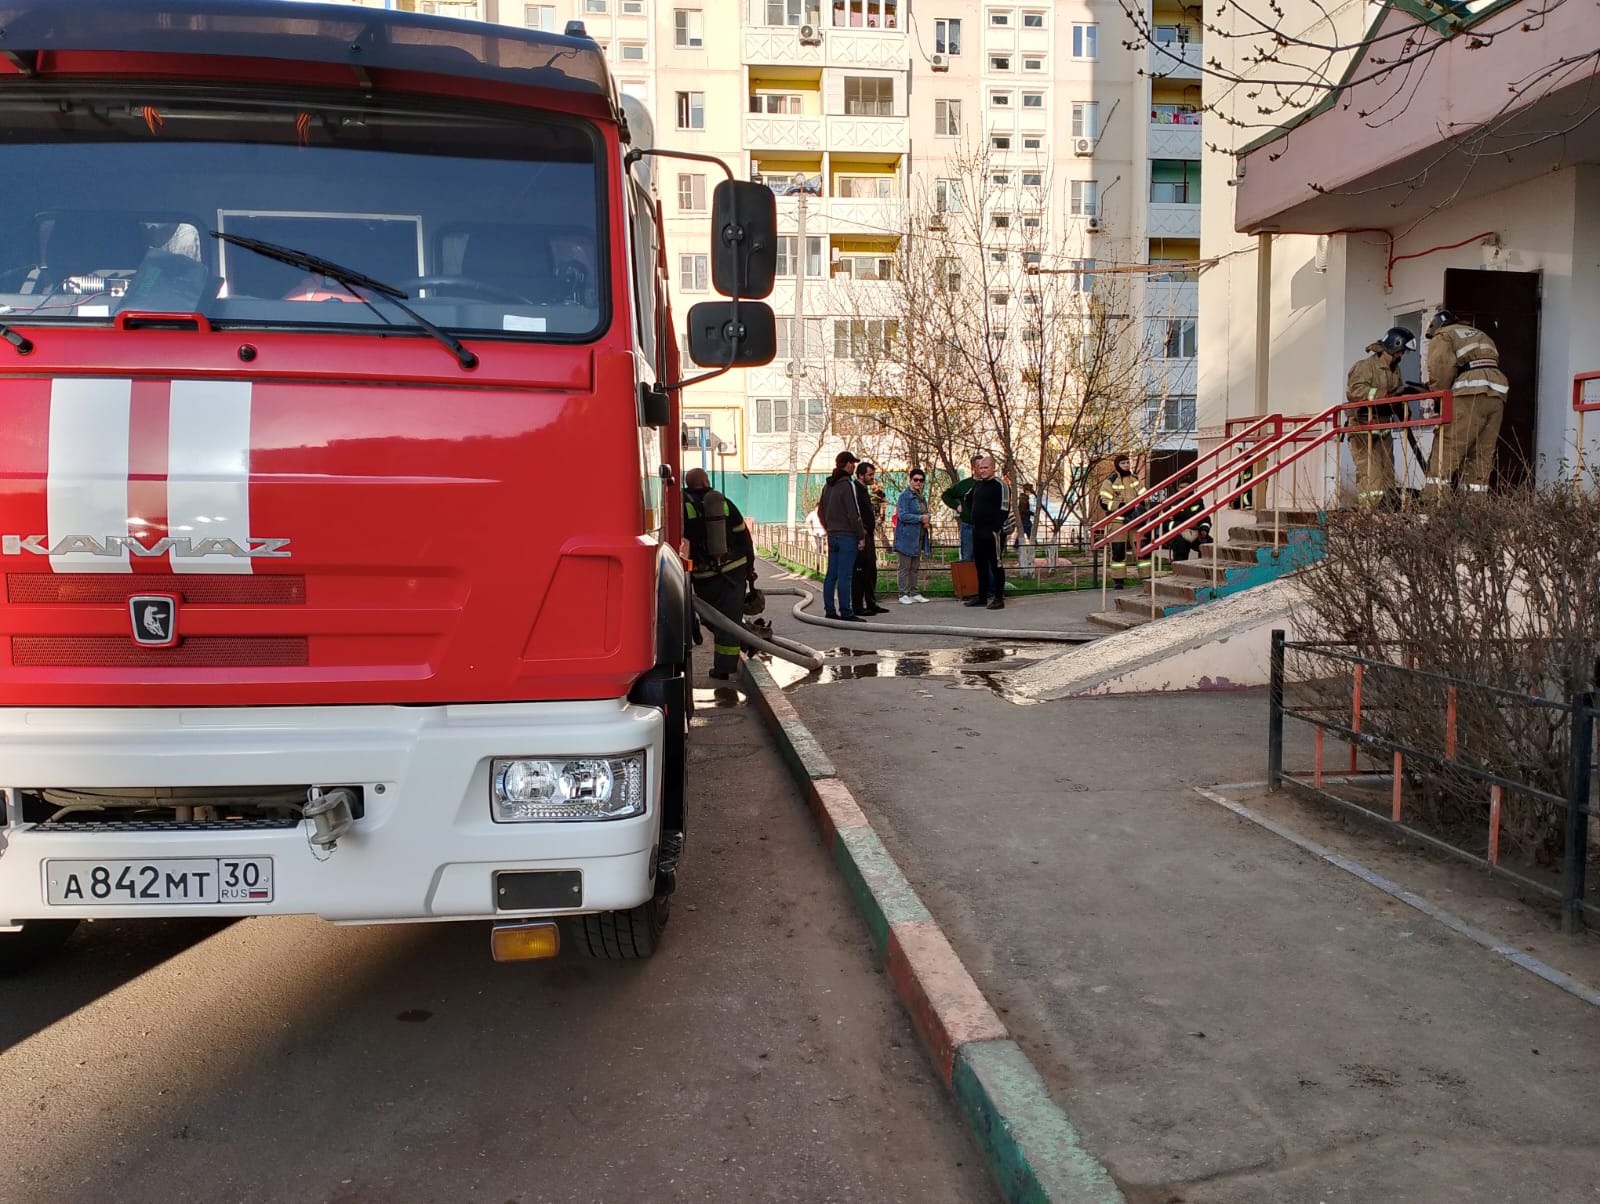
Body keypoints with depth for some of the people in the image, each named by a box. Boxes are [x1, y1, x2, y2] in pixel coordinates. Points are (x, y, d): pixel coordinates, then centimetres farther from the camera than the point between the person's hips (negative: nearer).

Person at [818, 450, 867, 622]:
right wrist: (861, 536, -11)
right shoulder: (848, 485, -14)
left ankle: (829, 610, 13)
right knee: (845, 576, -7)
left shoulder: (828, 485, 13)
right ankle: (846, 612, -6)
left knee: (831, 574, 10)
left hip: (832, 535, 8)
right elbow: (854, 514, -17)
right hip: (847, 535, -8)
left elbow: (821, 510, 20)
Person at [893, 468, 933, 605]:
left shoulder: (922, 498, 17)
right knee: (905, 567, -4)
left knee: (915, 567, 12)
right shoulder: (904, 496, -9)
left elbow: (925, 514, 27)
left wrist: (926, 521, 4)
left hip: (919, 537, 8)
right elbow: (902, 515, -18)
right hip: (907, 537, -8)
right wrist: (921, 518, -14)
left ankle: (914, 593, 17)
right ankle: (904, 594, -1)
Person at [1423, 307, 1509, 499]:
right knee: (1481, 456, 8)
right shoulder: (1480, 335, 35)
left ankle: (1431, 503, -16)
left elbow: (1441, 370, -5)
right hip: (1497, 396, 7)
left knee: (1445, 453, -9)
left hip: (1469, 396, -7)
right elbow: (1494, 362, 23)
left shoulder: (1442, 336, 13)